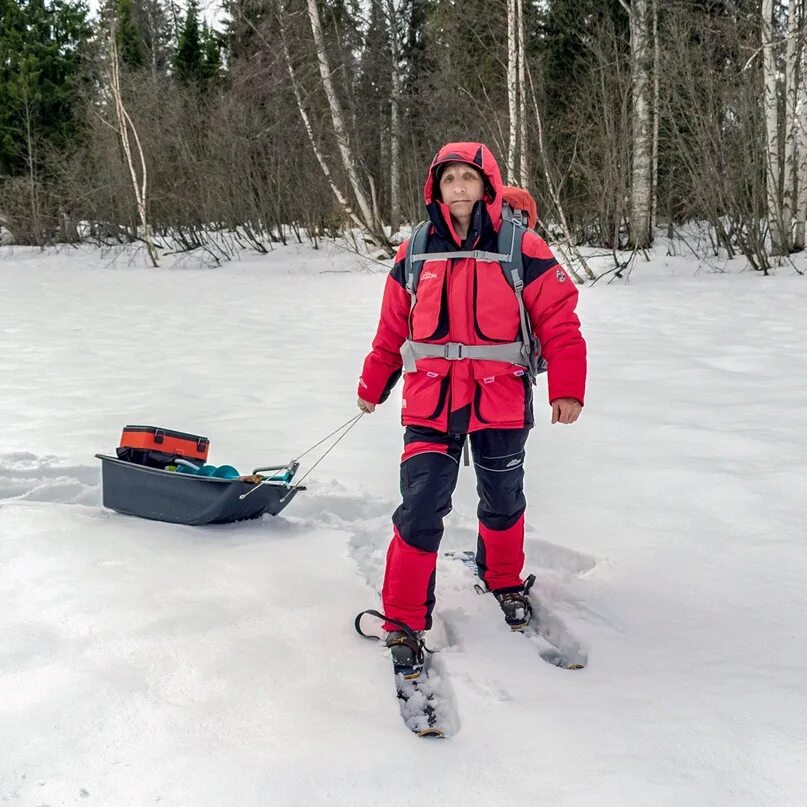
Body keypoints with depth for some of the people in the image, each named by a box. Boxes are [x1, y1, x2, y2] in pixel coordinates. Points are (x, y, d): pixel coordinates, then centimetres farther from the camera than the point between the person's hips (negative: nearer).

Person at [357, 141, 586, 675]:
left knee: (503, 503, 18)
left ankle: (505, 580, 46)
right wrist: (373, 386, 19)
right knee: (421, 511, -7)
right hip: (429, 405, 0)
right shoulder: (415, 255, 2)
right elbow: (392, 329, 11)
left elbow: (559, 320, -6)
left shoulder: (522, 250, -6)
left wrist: (567, 389, -12)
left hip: (501, 405, 0)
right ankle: (405, 621, 6)